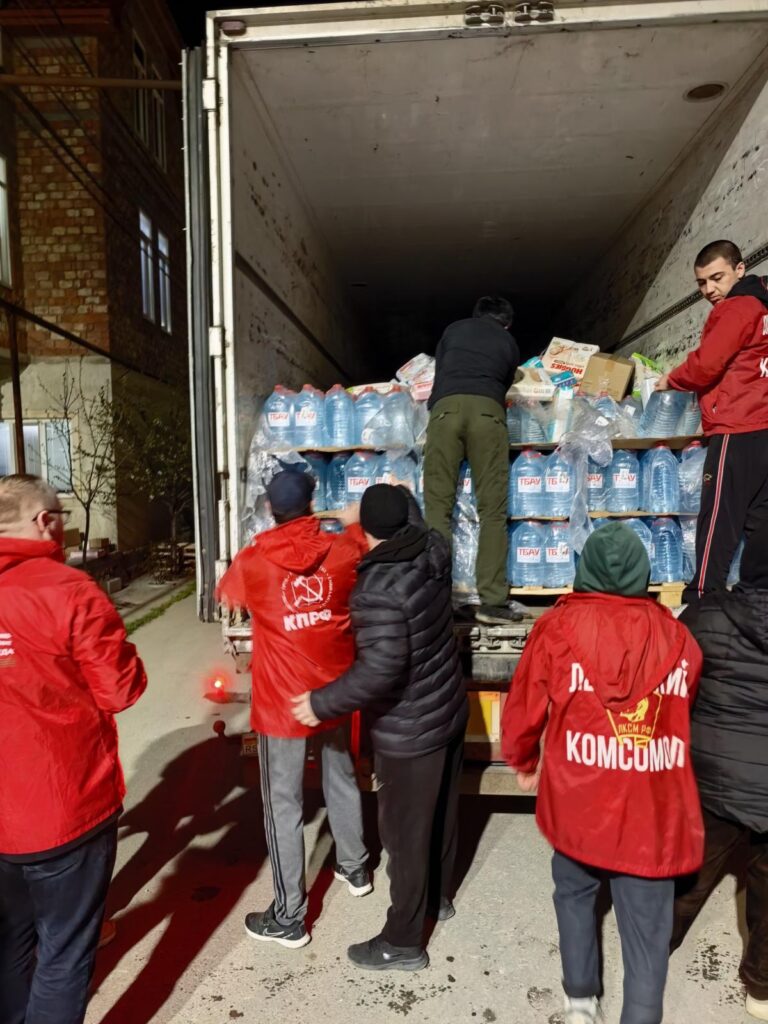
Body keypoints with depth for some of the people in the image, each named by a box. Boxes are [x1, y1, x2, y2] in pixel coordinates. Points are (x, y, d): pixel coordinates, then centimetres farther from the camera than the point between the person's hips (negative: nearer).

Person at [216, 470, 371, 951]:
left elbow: (227, 594, 9)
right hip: (334, 692, 4)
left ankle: (289, 916, 23)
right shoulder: (342, 550, -9)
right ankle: (355, 868, 46)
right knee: (342, 779, 25)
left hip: (282, 702, -3)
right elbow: (365, 539, 15)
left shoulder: (253, 561, -13)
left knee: (283, 805, 10)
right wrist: (352, 522, 33)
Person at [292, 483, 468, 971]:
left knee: (405, 832, 11)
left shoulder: (376, 587, -28)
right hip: (449, 711, 8)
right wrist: (403, 498, 31)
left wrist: (322, 703, -22)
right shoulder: (435, 551, -7)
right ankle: (438, 895, 50)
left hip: (409, 730, -8)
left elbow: (381, 668, -32)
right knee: (442, 812, 26)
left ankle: (404, 942, 32)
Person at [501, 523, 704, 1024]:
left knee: (575, 893, 27)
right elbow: (691, 715, 11)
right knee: (647, 928, 15)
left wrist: (525, 763, 17)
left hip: (578, 801, 0)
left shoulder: (559, 626, -9)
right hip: (654, 810, 0)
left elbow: (523, 709, -3)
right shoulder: (677, 635, -3)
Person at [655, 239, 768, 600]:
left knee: (718, 520, -9)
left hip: (737, 429, -9)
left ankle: (702, 599, -6)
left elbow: (706, 363, -13)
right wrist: (683, 383, 14)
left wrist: (670, 380, 4)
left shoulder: (736, 307, -4)